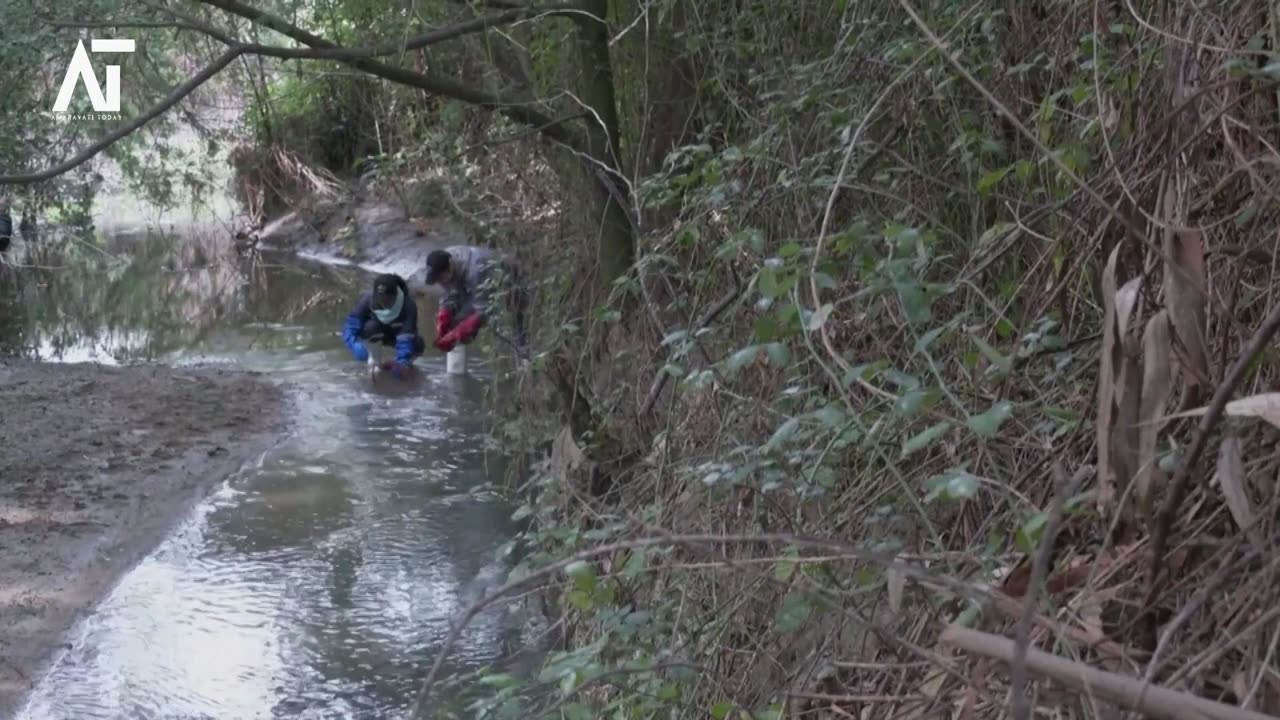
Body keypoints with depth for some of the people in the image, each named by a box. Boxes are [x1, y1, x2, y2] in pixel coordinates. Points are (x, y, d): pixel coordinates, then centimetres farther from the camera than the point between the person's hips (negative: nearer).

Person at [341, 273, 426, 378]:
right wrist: (355, 345, -56)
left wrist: (402, 362, -57)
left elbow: (406, 337, -43)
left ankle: (408, 360, 6)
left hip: (398, 333, 0)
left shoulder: (409, 306, -37)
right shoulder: (367, 301, -33)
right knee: (371, 326, -35)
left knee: (418, 345, -31)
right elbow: (349, 327, -36)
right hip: (378, 334, 0)